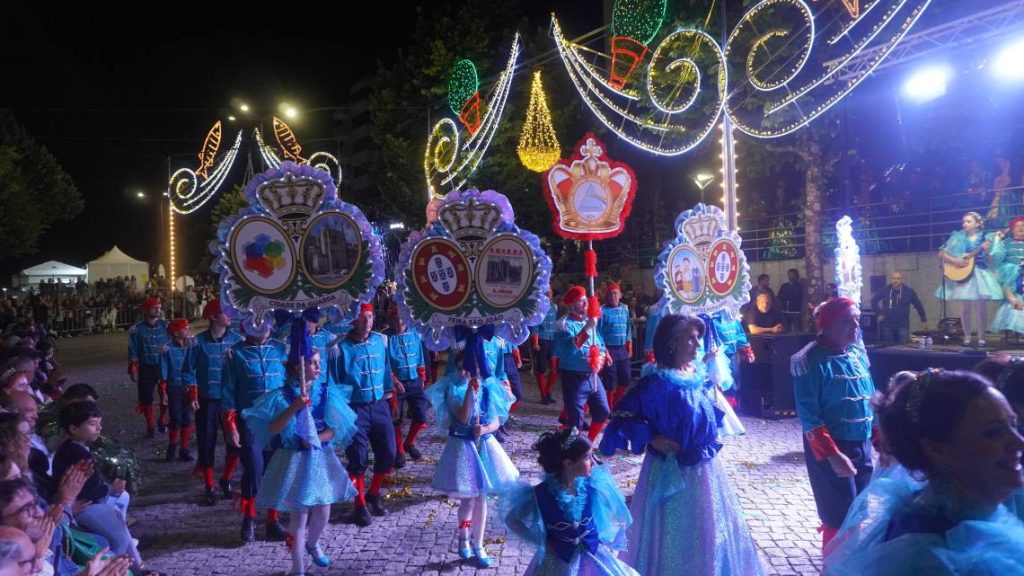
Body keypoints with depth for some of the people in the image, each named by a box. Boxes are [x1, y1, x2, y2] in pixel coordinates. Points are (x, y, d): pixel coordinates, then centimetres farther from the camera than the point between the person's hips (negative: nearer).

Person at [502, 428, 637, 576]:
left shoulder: (591, 484, -12)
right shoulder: (543, 494, -22)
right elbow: (513, 518, -10)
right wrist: (542, 541, -8)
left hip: (593, 555, 3)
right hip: (559, 561, -3)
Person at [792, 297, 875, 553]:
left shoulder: (858, 353, 4)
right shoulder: (811, 360, -17)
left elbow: (871, 399, 13)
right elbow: (808, 415, -20)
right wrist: (832, 455, -23)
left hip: (862, 445, 7)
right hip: (830, 447, -7)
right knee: (840, 517, 2)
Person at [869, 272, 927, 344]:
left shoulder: (909, 291, -1)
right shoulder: (884, 291, -1)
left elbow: (919, 306, 8)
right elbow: (873, 301, 13)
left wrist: (924, 321, 11)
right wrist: (879, 313, 5)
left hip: (903, 327, -1)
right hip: (887, 326, 1)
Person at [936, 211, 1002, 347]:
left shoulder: (984, 239, 3)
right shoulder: (957, 238, 3)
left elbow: (989, 261, -1)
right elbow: (941, 254, -1)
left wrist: (986, 250, -18)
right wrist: (956, 261, -13)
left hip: (979, 274, 0)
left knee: (980, 309, -2)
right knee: (966, 308, 3)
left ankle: (981, 337, 8)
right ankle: (967, 337, 12)